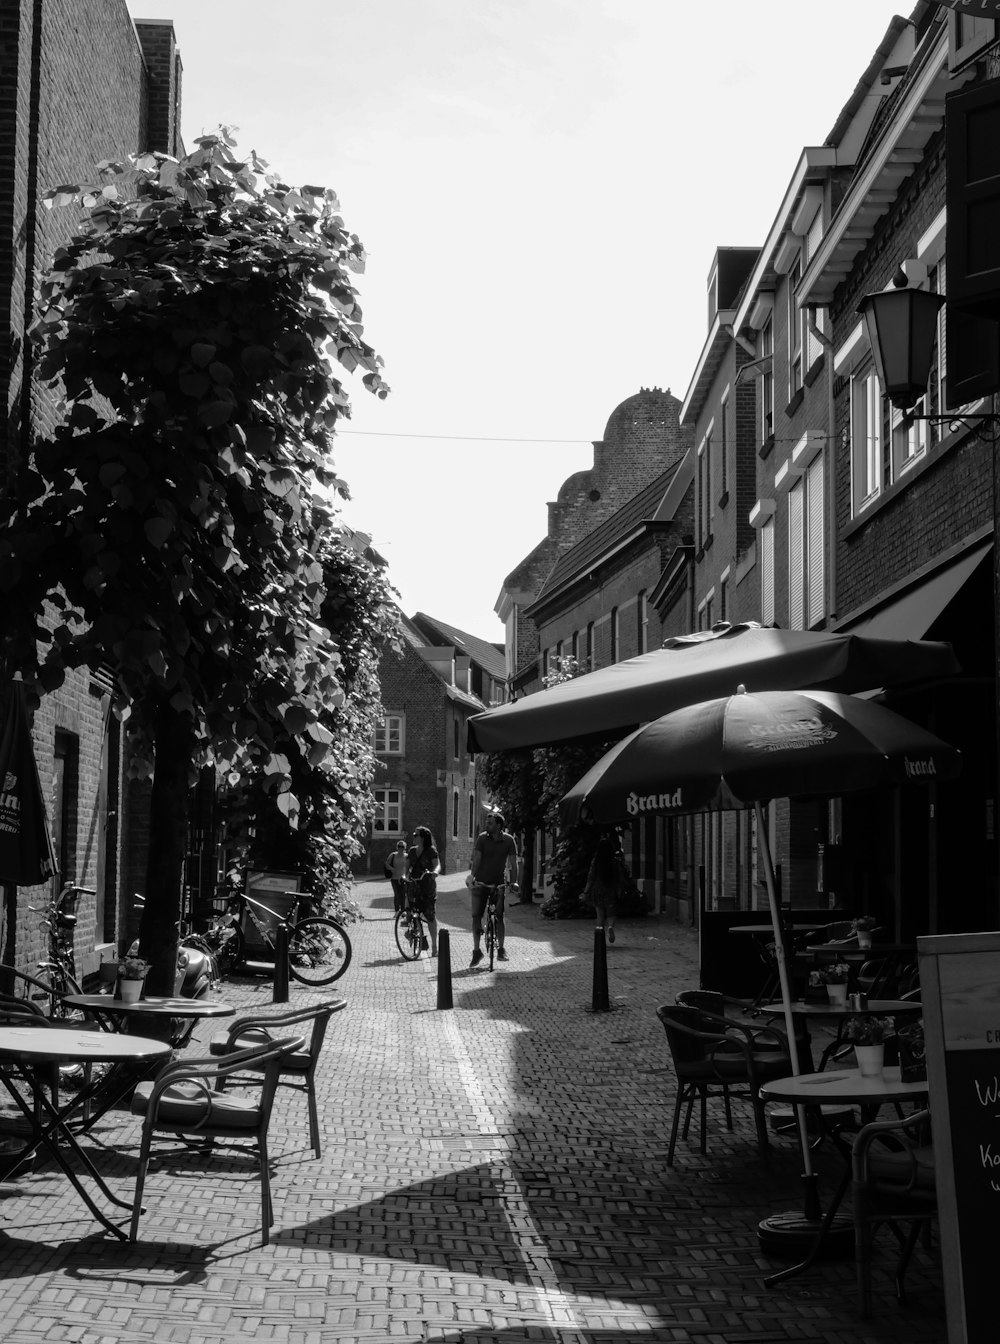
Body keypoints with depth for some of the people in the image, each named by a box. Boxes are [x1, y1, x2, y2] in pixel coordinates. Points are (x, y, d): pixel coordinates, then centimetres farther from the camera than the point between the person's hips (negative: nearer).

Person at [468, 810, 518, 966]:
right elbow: (476, 859, -12)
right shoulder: (482, 838, -6)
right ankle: (476, 950, 7)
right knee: (476, 916, -2)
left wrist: (513, 881, -18)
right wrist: (472, 876, -26)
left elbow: (513, 862, -7)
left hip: (499, 882, -1)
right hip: (481, 882, 1)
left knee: (499, 916, -9)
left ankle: (501, 949, 5)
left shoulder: (508, 840, -6)